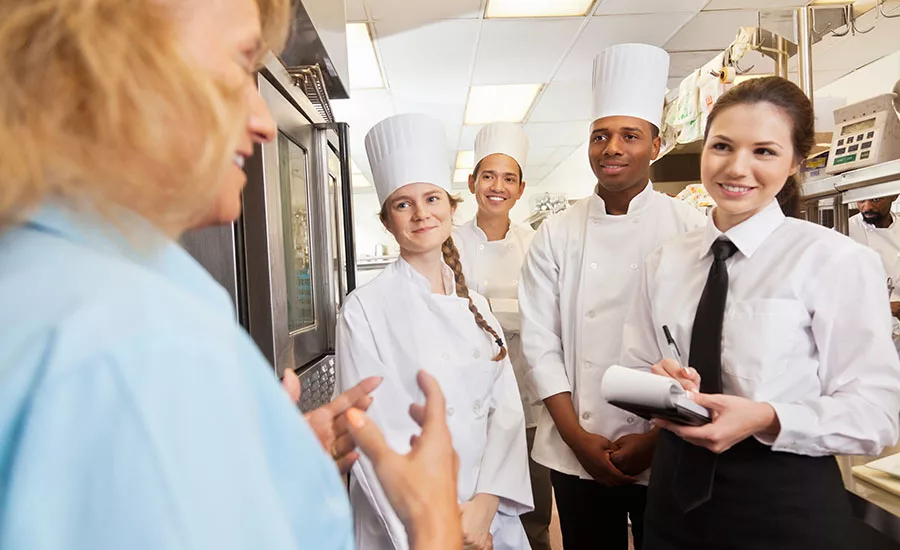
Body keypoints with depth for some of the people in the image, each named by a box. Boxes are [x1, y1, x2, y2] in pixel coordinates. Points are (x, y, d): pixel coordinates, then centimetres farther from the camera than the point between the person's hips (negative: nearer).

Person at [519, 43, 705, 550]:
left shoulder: (690, 229, -5)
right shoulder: (557, 234, 0)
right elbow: (541, 342, -2)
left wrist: (658, 437, -10)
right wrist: (578, 438, -7)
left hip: (667, 456, -1)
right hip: (575, 456, 2)